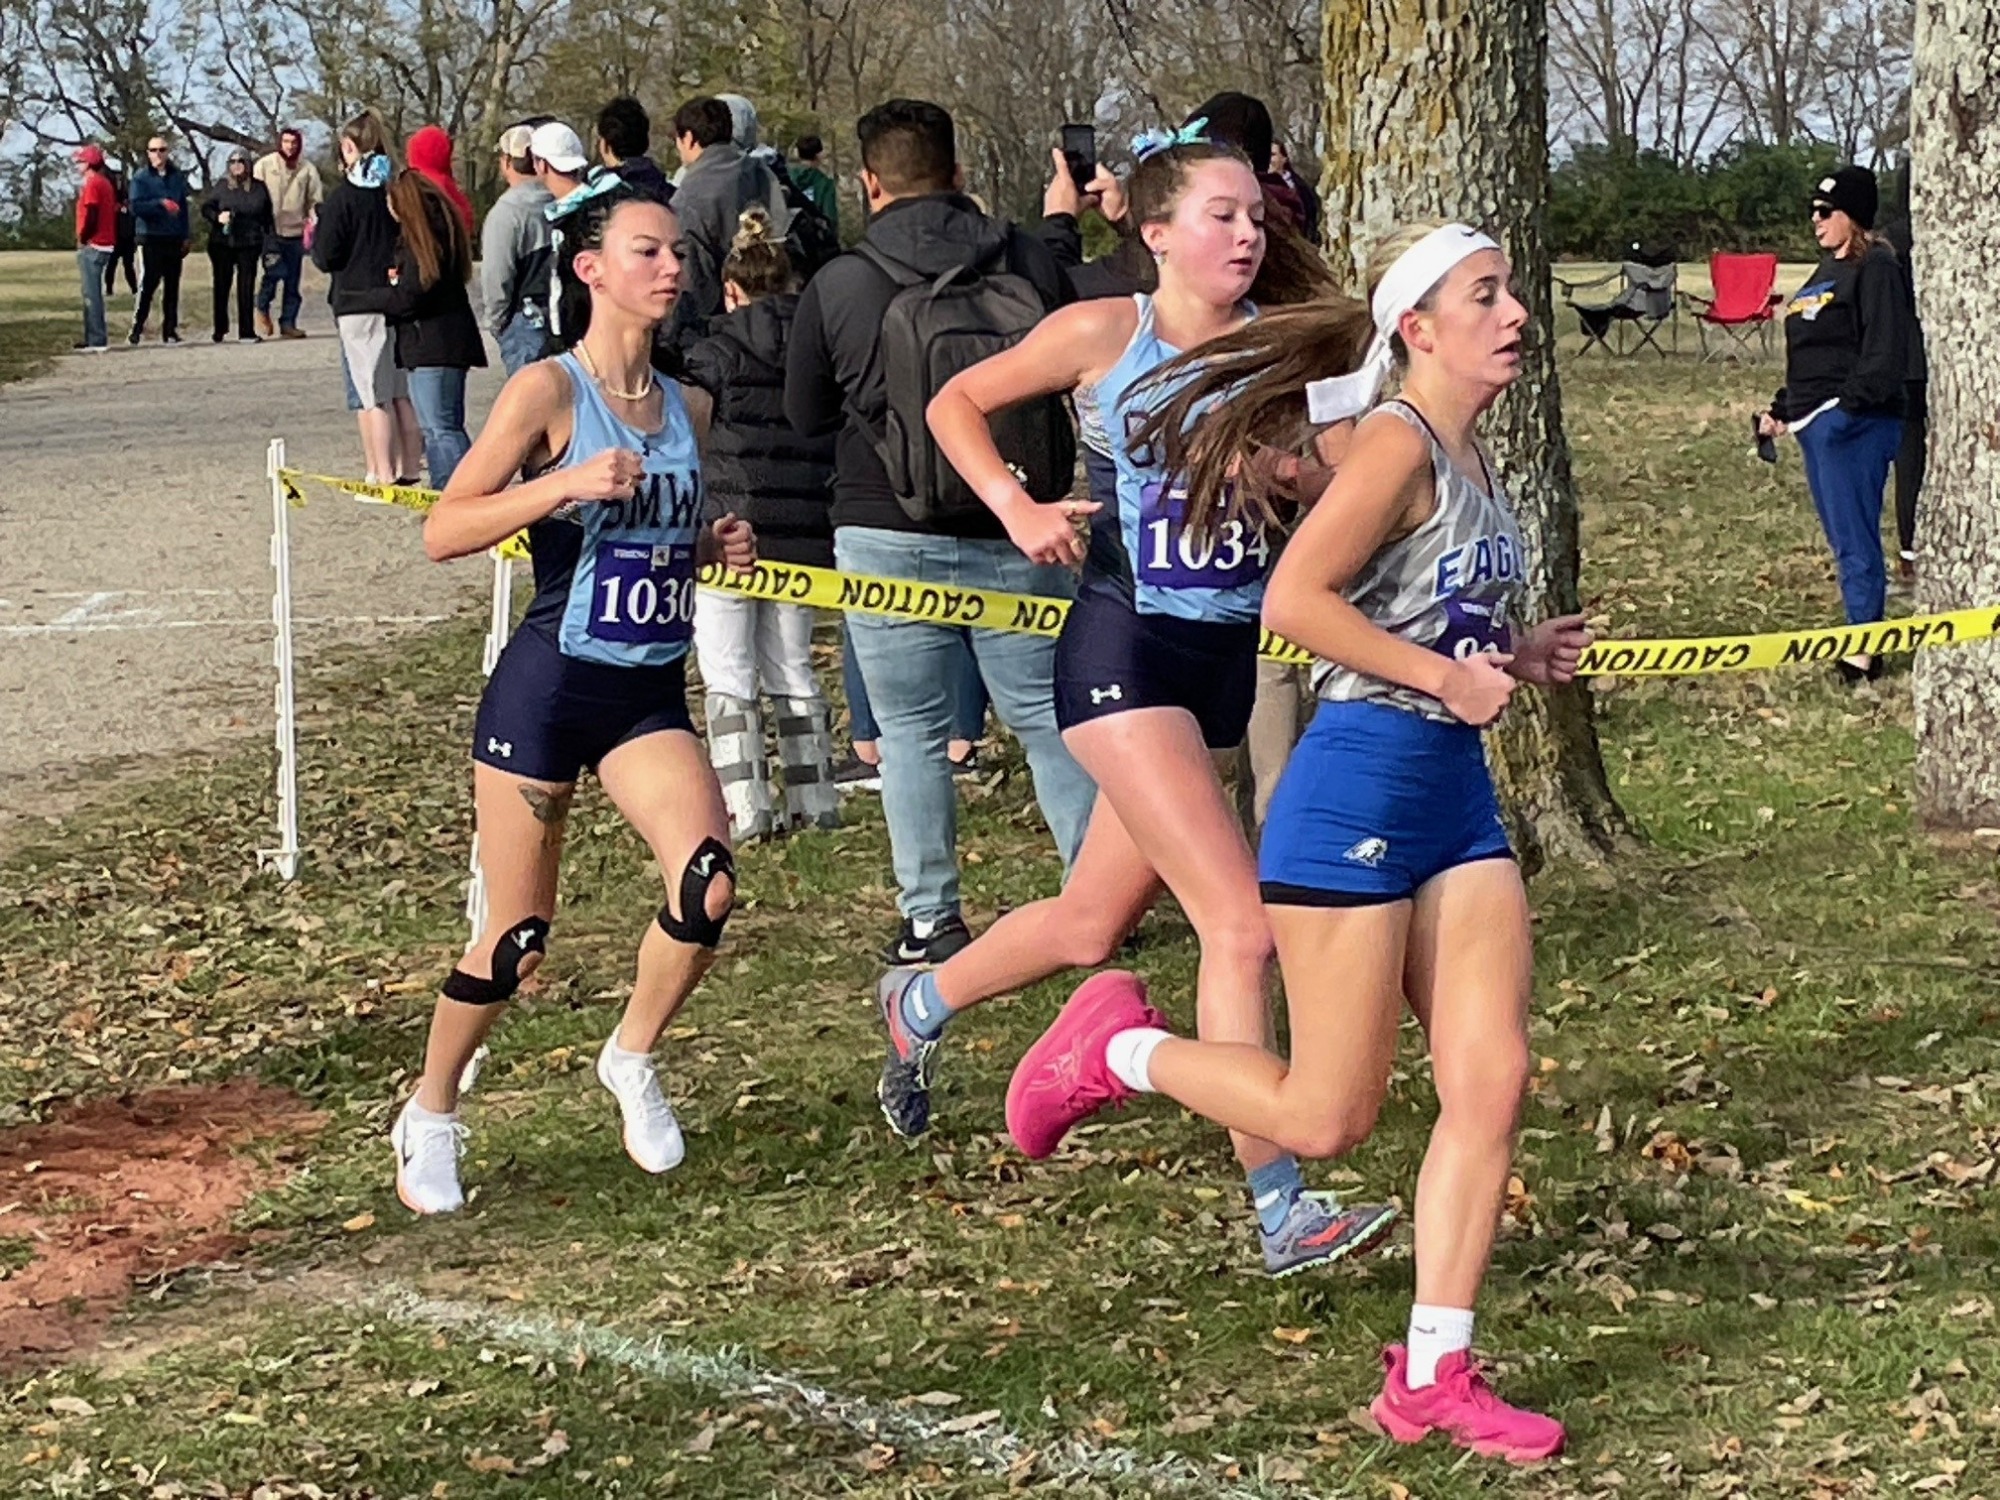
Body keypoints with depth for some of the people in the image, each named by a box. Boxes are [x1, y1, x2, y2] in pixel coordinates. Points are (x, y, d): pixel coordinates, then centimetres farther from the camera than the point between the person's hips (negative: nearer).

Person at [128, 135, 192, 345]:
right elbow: (136, 207, -11)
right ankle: (137, 328, -3)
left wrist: (186, 236, 10)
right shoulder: (140, 178, -1)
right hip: (150, 238, -4)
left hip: (174, 239, 4)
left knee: (172, 285, 6)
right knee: (148, 283, -10)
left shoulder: (178, 177, 11)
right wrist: (161, 203, -23)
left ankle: (170, 329, 11)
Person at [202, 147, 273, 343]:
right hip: (222, 244, 0)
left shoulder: (259, 188, 7)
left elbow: (267, 217, 10)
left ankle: (246, 332, 3)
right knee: (222, 286, 5)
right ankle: (220, 329, 15)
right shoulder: (222, 187, 4)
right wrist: (217, 217, -14)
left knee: (247, 288, 0)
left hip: (249, 245, 0)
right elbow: (206, 207, 7)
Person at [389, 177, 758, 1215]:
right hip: (549, 687, -5)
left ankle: (631, 1059, 9)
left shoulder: (688, 408, 9)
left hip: (652, 692, 5)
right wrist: (564, 484, -27)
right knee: (517, 936, 2)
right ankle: (429, 1118, 26)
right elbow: (443, 533, -16)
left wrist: (719, 547, 4)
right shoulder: (547, 392, -9)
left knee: (708, 882, -18)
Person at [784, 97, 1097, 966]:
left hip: (888, 537, -2)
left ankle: (932, 921, 7)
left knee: (912, 734, 6)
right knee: (1049, 718, 11)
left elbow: (806, 415, 6)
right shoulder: (1028, 262, -2)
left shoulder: (836, 287, -6)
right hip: (1015, 532, 2)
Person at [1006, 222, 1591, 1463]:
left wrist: (1515, 658, 9)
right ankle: (1122, 1047, 21)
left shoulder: (1472, 460, 15)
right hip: (1361, 788, -8)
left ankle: (1434, 1377, 7)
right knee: (1329, 1118, -3)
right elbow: (1294, 601, -22)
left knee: (1493, 1084, -1)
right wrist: (1446, 677, -18)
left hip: (1457, 796, 9)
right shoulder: (1397, 443, -13)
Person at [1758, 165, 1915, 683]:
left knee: (1854, 541, -8)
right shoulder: (1826, 271, 20)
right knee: (1844, 541, 12)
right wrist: (1781, 408, 21)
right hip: (1814, 424, 10)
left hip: (1855, 424, -10)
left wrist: (1850, 407, -25)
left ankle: (1863, 652, -6)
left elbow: (1884, 354, -19)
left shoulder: (1877, 269, -10)